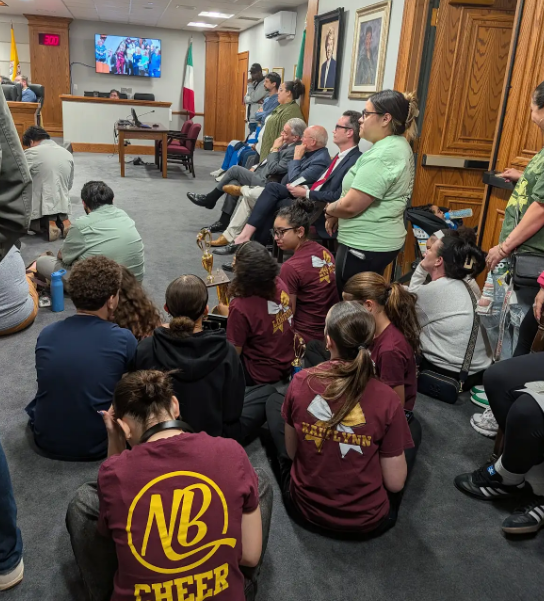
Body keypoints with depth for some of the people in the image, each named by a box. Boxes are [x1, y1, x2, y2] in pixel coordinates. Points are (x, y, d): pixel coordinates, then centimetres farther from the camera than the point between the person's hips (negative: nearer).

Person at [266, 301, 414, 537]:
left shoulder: (300, 382, -18)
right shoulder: (386, 398, -22)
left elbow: (291, 452, -4)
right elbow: (395, 483, -14)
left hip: (304, 510, 1)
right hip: (368, 522, 0)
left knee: (274, 401, 19)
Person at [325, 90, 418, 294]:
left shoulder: (383, 154, -22)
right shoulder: (398, 146, 11)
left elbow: (350, 205, -24)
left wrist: (329, 210, -3)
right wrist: (337, 213, 7)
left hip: (365, 245, -10)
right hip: (379, 241, 10)